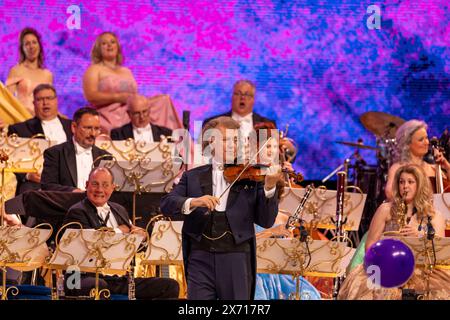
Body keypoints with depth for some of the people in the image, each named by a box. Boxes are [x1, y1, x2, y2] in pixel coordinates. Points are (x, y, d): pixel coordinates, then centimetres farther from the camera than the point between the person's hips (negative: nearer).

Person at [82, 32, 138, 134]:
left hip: (130, 117, 5)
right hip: (108, 117, -5)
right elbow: (90, 96, -8)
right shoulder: (94, 70, 8)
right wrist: (118, 97, -14)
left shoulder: (127, 72, 26)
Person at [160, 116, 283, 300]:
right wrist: (193, 202, -21)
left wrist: (269, 188, -15)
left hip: (236, 259, 0)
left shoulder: (250, 178, 8)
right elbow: (166, 205, -2)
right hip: (200, 258, 1)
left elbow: (266, 221, 2)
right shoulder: (193, 177, 11)